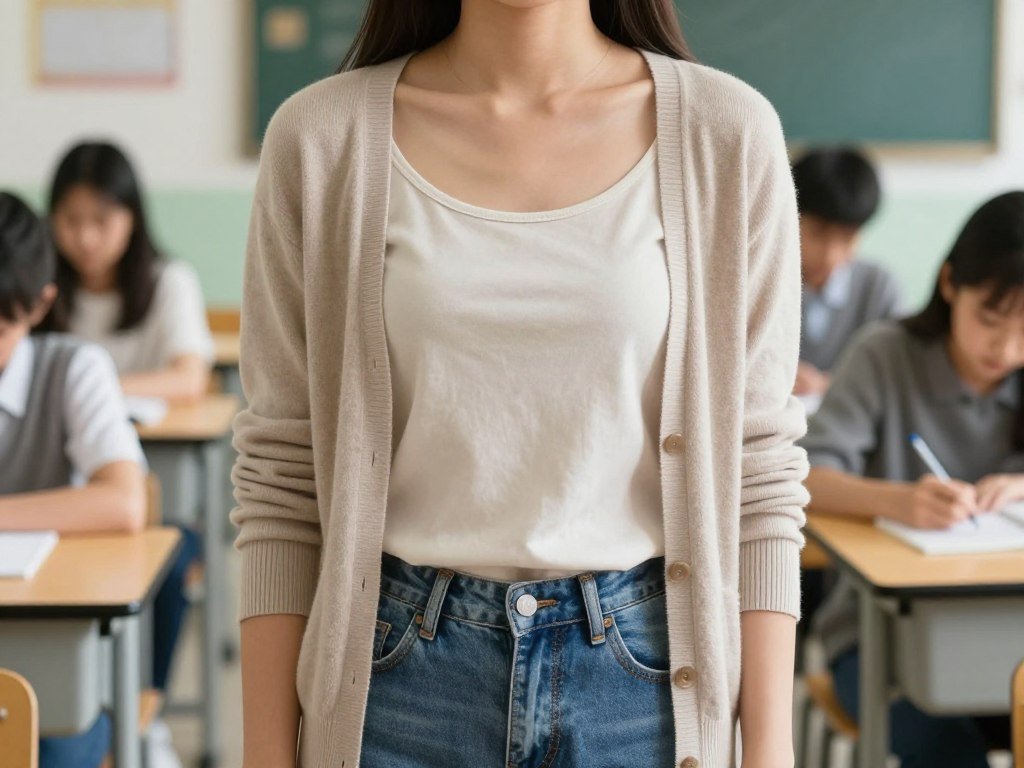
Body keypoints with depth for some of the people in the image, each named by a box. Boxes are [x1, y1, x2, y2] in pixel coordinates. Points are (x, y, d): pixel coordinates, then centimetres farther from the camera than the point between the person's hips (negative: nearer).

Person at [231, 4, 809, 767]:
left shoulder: (727, 135, -5)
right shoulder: (321, 138, -4)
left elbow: (757, 466, -2)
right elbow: (282, 476, -1)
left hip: (642, 672, 0)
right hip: (401, 674, 0)